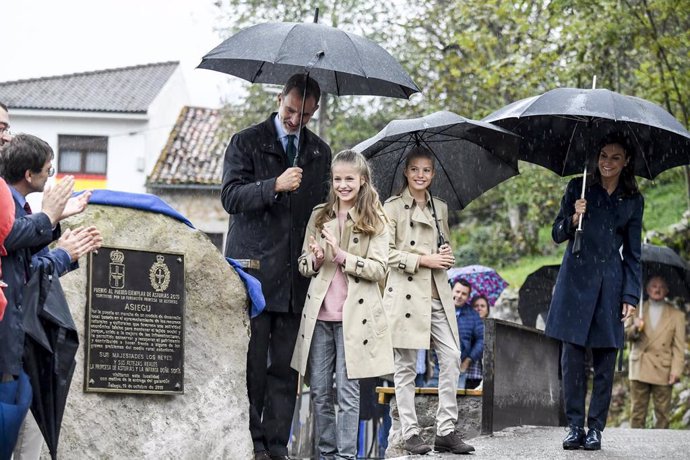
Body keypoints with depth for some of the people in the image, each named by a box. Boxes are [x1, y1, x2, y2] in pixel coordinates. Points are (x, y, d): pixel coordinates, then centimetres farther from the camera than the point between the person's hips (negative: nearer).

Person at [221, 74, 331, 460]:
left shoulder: (320, 152, 16)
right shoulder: (247, 142, 3)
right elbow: (231, 196, -6)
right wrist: (275, 186, -20)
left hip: (296, 273, 4)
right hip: (254, 267, -4)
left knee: (286, 365, 2)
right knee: (252, 362, -4)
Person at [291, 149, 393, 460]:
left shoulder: (375, 222, 1)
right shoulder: (318, 216, 11)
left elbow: (379, 269, -7)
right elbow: (303, 265, 14)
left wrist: (341, 255, -17)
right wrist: (316, 259, -9)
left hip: (353, 316, -4)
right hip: (319, 314, 4)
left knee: (347, 392, -3)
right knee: (319, 391, 6)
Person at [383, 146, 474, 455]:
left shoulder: (440, 208, 16)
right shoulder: (393, 207, -1)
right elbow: (387, 253, -6)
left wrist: (445, 256, 3)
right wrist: (423, 260, -12)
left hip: (438, 294, 5)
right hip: (406, 293, -5)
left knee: (451, 357, -3)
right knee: (406, 365, -1)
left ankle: (446, 431, 3)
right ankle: (410, 433, 4)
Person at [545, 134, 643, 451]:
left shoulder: (633, 200, 7)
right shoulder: (578, 187, 5)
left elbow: (633, 253, 9)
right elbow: (557, 234, 6)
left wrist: (631, 296, 1)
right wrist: (573, 219, -15)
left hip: (610, 284, 1)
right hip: (575, 280, -1)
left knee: (605, 361, 0)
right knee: (572, 357, -4)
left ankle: (595, 429, 6)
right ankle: (575, 426, 4)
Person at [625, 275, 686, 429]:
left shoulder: (676, 315, 8)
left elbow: (679, 347, 3)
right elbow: (625, 334, 10)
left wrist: (676, 370, -9)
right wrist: (636, 328, -13)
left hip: (663, 371, -1)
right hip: (639, 369, 1)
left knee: (662, 414, -3)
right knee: (637, 412, 1)